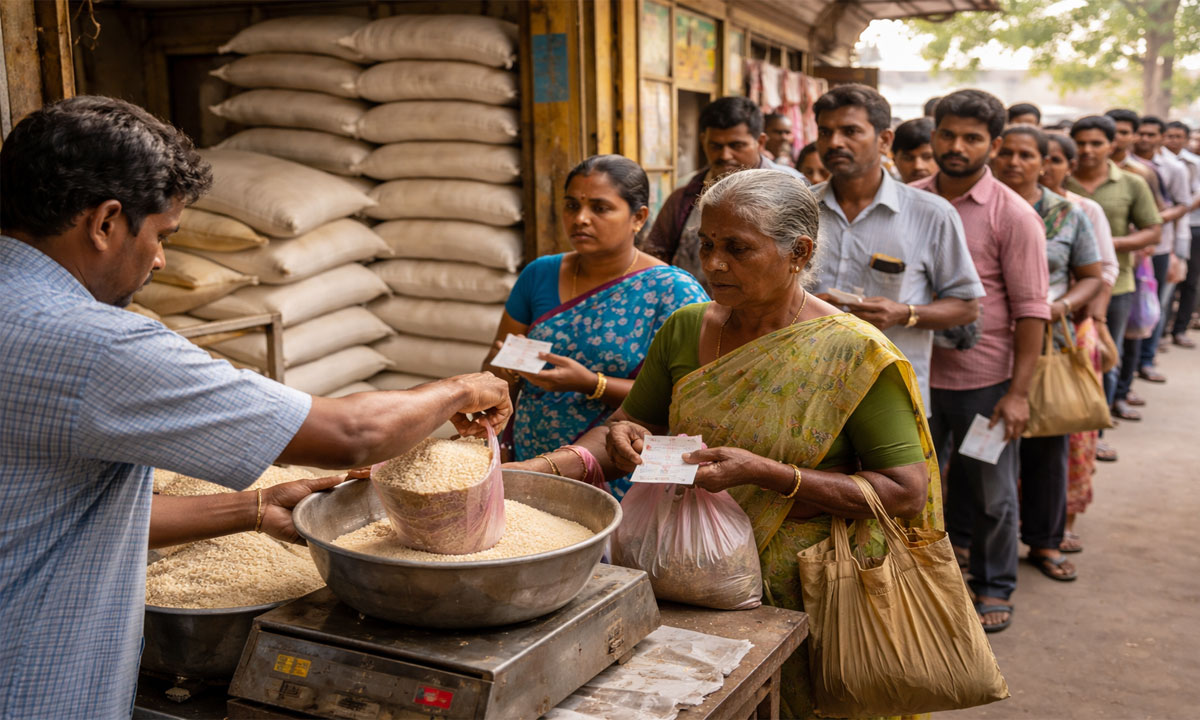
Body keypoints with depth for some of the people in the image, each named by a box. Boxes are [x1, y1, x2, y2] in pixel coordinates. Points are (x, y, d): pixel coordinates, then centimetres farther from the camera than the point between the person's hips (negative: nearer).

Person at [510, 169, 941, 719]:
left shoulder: (853, 353, -13)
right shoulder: (685, 329, 0)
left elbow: (907, 490, -16)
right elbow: (639, 419, 10)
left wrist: (763, 473, -25)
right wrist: (620, 438, -15)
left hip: (793, 605, -3)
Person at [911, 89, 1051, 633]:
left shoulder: (1013, 215, -7)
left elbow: (1031, 310, -8)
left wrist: (1019, 391, -13)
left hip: (985, 379, -3)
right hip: (916, 373, 3)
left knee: (991, 492, 9)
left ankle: (994, 588, 28)